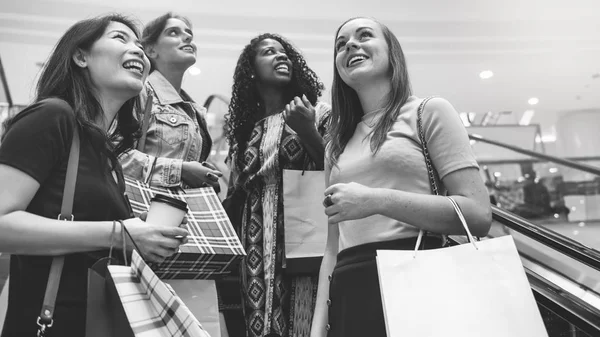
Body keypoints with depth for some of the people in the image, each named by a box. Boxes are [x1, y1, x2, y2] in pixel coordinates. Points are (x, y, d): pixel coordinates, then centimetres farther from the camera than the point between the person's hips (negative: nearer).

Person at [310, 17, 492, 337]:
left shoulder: (429, 112, 1)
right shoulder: (337, 144, 15)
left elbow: (478, 215, -8)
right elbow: (333, 249, 13)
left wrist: (378, 200, -16)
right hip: (348, 295, 5)